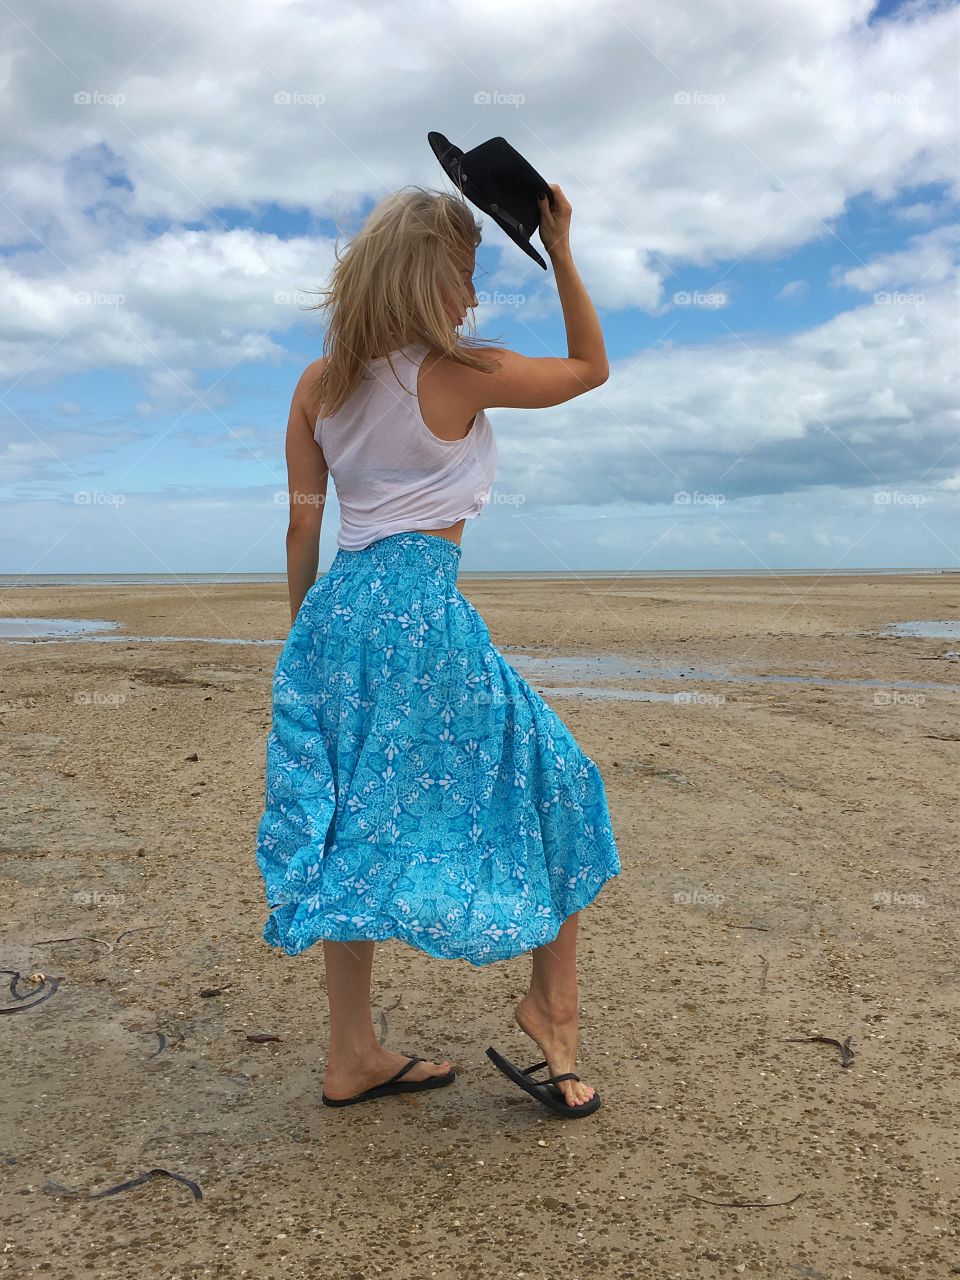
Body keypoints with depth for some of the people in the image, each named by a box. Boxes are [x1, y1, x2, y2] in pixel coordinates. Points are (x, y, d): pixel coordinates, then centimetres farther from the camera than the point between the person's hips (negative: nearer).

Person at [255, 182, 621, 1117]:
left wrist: (305, 634, 18)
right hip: (422, 607, -6)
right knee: (550, 785, 12)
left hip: (337, 609, 7)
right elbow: (591, 368, 9)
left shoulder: (318, 386, 9)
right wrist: (560, 255, 13)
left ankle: (353, 1055, 20)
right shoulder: (464, 374, -6)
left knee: (357, 822, 12)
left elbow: (302, 526, 10)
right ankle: (552, 999, 18)